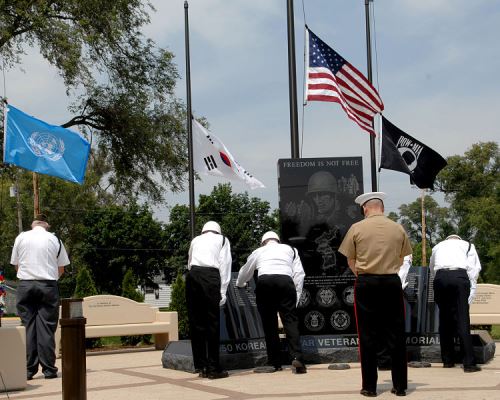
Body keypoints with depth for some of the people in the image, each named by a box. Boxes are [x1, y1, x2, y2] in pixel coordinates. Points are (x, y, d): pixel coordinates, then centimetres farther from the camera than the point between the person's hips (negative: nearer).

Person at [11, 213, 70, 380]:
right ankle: (49, 369, 1)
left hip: (25, 284, 1)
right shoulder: (54, 239, 3)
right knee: (47, 327, 1)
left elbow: (16, 265, 12)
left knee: (28, 327, 4)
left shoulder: (21, 237, 6)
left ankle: (28, 369, 2)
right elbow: (61, 269, 8)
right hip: (48, 285, -1)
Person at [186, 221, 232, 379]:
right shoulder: (222, 240, 20)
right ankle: (213, 368, -3)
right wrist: (222, 291, 4)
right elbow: (224, 264, 9)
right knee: (212, 323, -2)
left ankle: (201, 366, 9)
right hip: (211, 276, -3)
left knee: (195, 322, 6)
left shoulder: (196, 240, 28)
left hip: (192, 275, 3)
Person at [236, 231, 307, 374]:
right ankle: (297, 357, -21)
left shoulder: (258, 251, 29)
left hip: (264, 283, 0)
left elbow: (245, 272, 44)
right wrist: (296, 297, 17)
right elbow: (299, 274, 16)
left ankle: (274, 363, 9)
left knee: (269, 324, 9)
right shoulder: (290, 249, 29)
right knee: (290, 320, -3)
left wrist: (240, 284, 64)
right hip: (286, 281, 0)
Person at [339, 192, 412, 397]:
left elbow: (350, 261, 5)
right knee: (396, 336, 7)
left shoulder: (356, 228, -2)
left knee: (368, 336, 5)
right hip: (392, 283, 1)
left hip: (366, 283, -1)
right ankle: (400, 385, 11)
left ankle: (369, 386, 8)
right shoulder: (398, 229, 3)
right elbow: (401, 259, 10)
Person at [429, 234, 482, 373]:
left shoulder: (438, 246, 31)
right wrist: (471, 290, 8)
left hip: (440, 277, 2)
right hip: (460, 276, -2)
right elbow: (474, 268, 11)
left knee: (444, 319, 10)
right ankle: (469, 363, -10)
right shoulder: (467, 245, 23)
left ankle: (447, 361, 13)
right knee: (462, 320, -6)